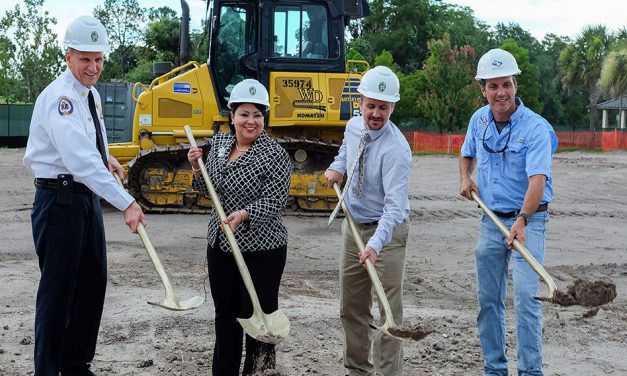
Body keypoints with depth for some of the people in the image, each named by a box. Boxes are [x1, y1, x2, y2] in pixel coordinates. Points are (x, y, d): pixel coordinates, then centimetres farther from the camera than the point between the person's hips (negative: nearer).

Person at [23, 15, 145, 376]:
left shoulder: (91, 93, 10)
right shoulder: (59, 98, -19)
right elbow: (81, 161, -31)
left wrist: (106, 157, 14)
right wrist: (127, 203, -35)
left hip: (88, 196, 9)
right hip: (59, 198, -9)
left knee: (93, 282, 13)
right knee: (58, 290, -2)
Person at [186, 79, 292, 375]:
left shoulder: (275, 155, -13)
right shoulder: (219, 143, 6)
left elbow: (275, 201, -18)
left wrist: (244, 214, -33)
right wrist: (197, 167, -3)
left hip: (261, 249, -6)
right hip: (220, 243, 6)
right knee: (225, 313, 16)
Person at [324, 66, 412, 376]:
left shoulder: (396, 149, -25)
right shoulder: (353, 126, -2)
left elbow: (395, 205, -33)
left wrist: (375, 244, -46)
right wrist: (337, 167, 6)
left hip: (387, 229, -7)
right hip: (353, 225, 7)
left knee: (390, 310, -4)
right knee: (351, 307, 16)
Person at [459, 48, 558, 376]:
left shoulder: (536, 128, -18)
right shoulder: (479, 120, 1)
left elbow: (537, 180, -29)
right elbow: (467, 154, 22)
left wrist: (522, 221, -43)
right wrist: (465, 177, 1)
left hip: (528, 219, -6)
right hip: (491, 219, 6)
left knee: (526, 297, -12)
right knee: (488, 299, 10)